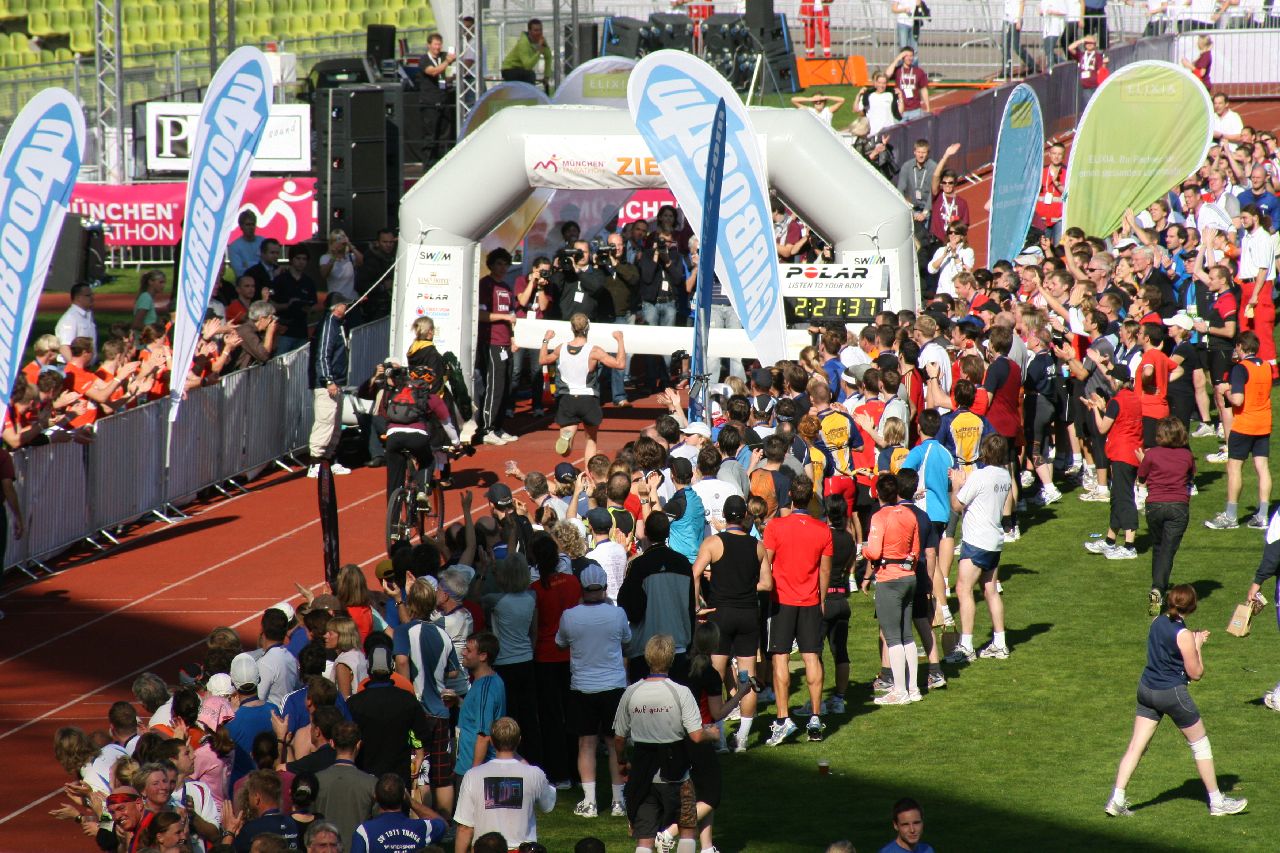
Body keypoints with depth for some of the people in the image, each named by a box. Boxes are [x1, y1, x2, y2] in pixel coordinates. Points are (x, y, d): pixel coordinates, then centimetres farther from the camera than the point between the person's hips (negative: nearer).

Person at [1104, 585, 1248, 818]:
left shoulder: (1157, 622, 3)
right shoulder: (1184, 635, -18)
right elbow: (1196, 674, -12)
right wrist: (1197, 645, 0)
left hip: (1146, 690, 6)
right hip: (1172, 693, -6)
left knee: (1136, 746, 7)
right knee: (1200, 744, 9)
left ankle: (1117, 799, 0)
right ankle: (1217, 802, 17)